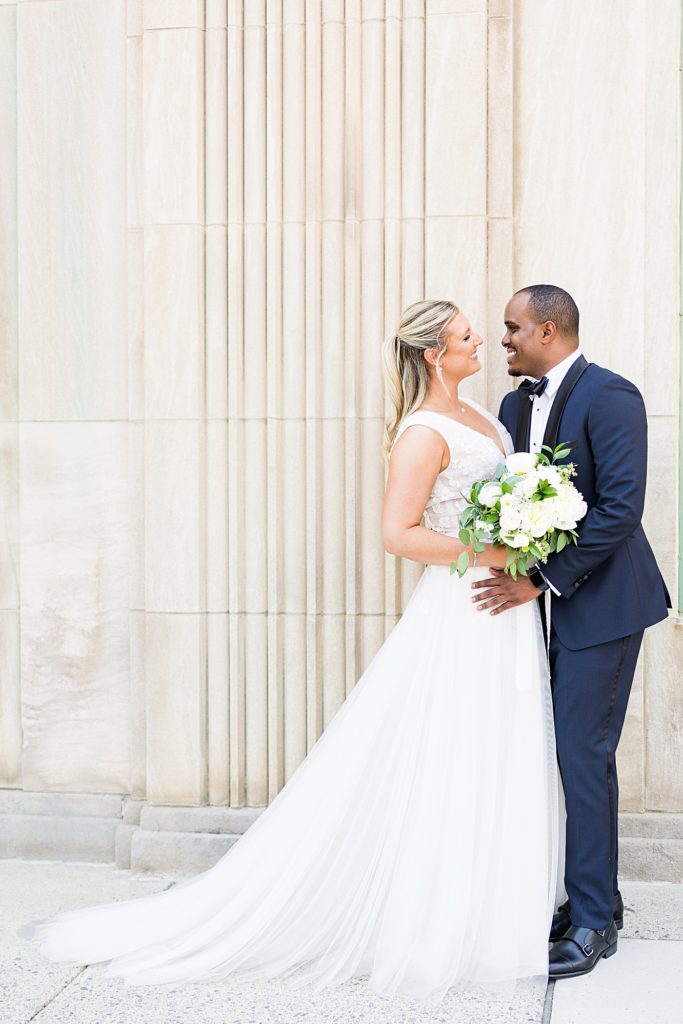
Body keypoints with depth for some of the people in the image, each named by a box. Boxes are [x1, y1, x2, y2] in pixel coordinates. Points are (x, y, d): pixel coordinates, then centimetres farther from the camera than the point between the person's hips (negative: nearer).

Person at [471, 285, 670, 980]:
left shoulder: (609, 395, -13)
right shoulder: (515, 406, 12)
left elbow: (620, 507, -19)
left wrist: (543, 580, -19)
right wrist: (513, 568, -3)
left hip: (598, 603, -7)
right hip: (542, 603, 7)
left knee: (583, 755, -5)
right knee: (573, 753, 11)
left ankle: (592, 922, 7)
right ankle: (599, 900, 24)